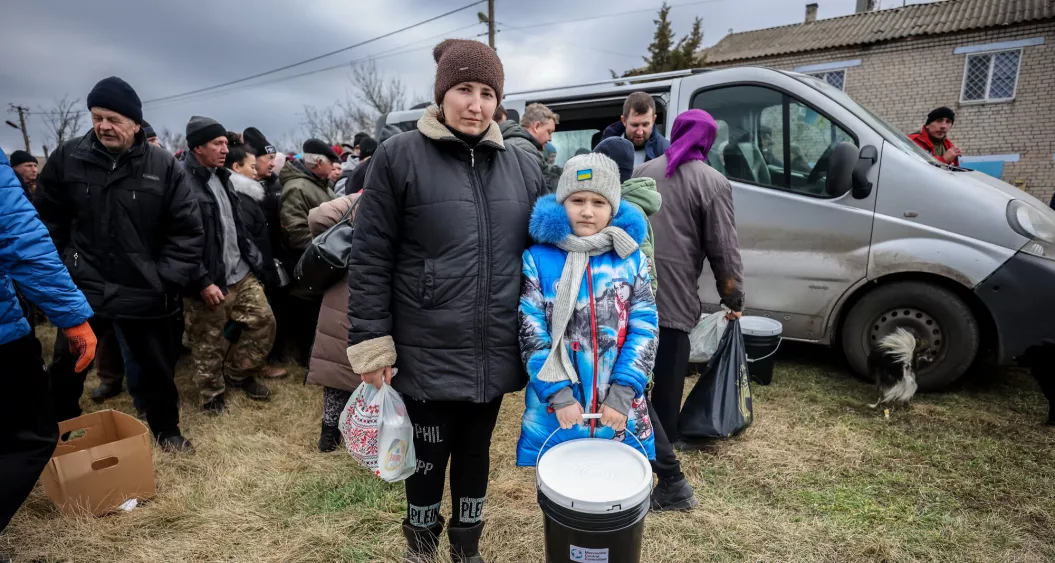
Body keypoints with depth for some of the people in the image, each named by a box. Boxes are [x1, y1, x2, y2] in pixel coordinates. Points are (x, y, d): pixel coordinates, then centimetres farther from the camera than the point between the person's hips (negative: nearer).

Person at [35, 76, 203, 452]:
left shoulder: (163, 166, -7)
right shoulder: (67, 158, -2)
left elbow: (188, 230, -6)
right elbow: (47, 221, 7)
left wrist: (167, 279, -10)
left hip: (144, 293, -1)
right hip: (82, 289, 1)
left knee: (158, 366, 13)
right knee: (66, 368, 15)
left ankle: (166, 428, 35)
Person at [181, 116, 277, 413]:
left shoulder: (221, 176, 13)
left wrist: (252, 260, 14)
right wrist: (202, 281, -21)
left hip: (240, 273, 8)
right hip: (209, 280, -7)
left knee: (264, 321, 10)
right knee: (207, 344, 8)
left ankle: (238, 372, 30)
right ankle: (213, 394, 27)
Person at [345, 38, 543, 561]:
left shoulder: (523, 168, 6)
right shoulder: (400, 157, -7)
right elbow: (369, 259, -7)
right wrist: (371, 343, -10)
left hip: (494, 355, 4)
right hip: (428, 355, -3)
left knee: (476, 454, 21)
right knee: (428, 458, 15)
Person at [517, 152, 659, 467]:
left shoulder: (631, 257, 0)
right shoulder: (538, 258, -5)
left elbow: (645, 328, -1)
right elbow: (531, 335, -6)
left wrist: (622, 394, -9)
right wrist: (558, 394, -12)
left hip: (619, 409, 1)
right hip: (555, 411, -1)